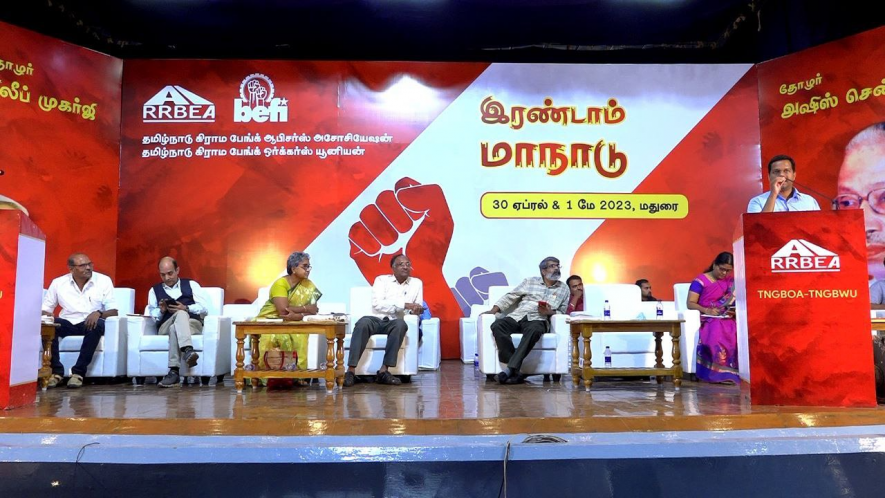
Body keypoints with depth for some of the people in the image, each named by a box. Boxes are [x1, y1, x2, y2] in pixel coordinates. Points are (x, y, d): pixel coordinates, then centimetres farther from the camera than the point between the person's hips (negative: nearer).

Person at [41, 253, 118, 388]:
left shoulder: (104, 281, -3)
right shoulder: (58, 283, 2)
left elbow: (113, 311, -6)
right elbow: (45, 309, 7)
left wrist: (99, 313, -28)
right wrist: (48, 316, -18)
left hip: (91, 323, -2)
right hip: (68, 323, 2)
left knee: (98, 325, -36)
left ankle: (78, 372, -28)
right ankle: (56, 371, -21)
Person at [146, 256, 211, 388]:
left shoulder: (191, 285, 18)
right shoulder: (154, 290, 23)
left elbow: (205, 307, 6)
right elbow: (152, 315, 12)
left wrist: (186, 308, -9)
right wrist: (161, 310, -8)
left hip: (192, 324, 0)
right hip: (165, 327, 0)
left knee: (175, 328, -36)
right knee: (180, 313, -35)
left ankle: (174, 371, -45)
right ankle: (188, 351, -58)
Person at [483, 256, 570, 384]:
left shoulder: (564, 289, 18)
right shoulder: (530, 281, 18)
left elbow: (563, 312, 17)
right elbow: (510, 297, 17)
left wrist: (550, 312, -6)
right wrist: (494, 310, 4)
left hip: (538, 320, -2)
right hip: (517, 316, 2)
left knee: (534, 330, -40)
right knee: (497, 326, -30)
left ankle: (510, 369, -39)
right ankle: (516, 371, -32)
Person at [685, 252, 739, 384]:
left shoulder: (732, 282, 18)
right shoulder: (700, 280, 2)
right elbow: (690, 303, -4)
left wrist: (734, 311, -9)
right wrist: (706, 310, -21)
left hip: (727, 319, 4)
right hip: (707, 319, -4)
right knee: (717, 331, -39)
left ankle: (734, 371, -27)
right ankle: (718, 372, -32)